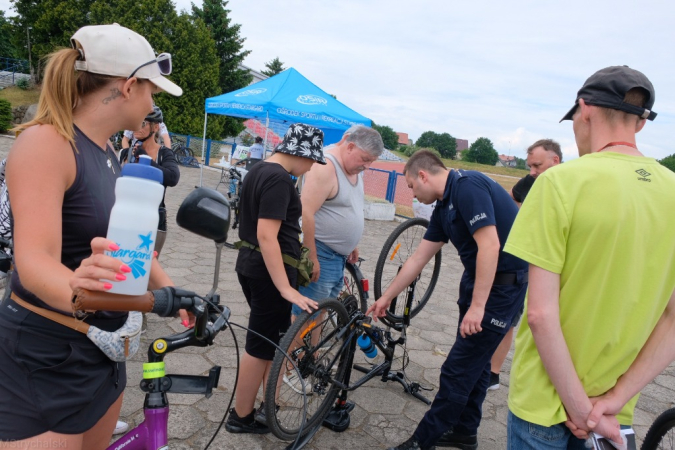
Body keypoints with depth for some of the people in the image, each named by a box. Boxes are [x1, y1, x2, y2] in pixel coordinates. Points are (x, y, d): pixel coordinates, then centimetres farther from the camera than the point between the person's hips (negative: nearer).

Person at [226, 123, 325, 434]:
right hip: (269, 270, -10)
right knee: (262, 346, 4)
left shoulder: (258, 171, 10)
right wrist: (287, 289, -28)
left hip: (249, 264, 10)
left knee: (272, 334, 22)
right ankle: (242, 417, 20)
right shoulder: (279, 179, -21)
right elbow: (267, 236, -28)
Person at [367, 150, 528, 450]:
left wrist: (477, 306, -26)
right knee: (474, 360, 19)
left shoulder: (467, 186, -19)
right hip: (477, 279, 9)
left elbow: (490, 245, -27)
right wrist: (386, 298, 19)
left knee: (460, 368, -1)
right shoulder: (444, 206, 10)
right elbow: (418, 258, 14)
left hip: (502, 285, -9)